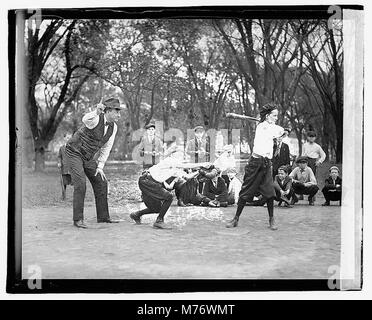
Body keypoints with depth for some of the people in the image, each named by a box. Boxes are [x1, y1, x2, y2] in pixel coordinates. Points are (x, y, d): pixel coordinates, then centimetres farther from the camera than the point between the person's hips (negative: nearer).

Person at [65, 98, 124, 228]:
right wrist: (96, 111, -68)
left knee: (101, 182, 6)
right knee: (80, 184, -17)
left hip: (89, 157, 8)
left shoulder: (113, 127, -1)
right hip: (74, 152, -7)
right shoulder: (96, 119, -22)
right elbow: (85, 120, -48)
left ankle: (103, 216, 18)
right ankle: (78, 219, -7)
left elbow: (106, 148, 6)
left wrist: (100, 166, 0)